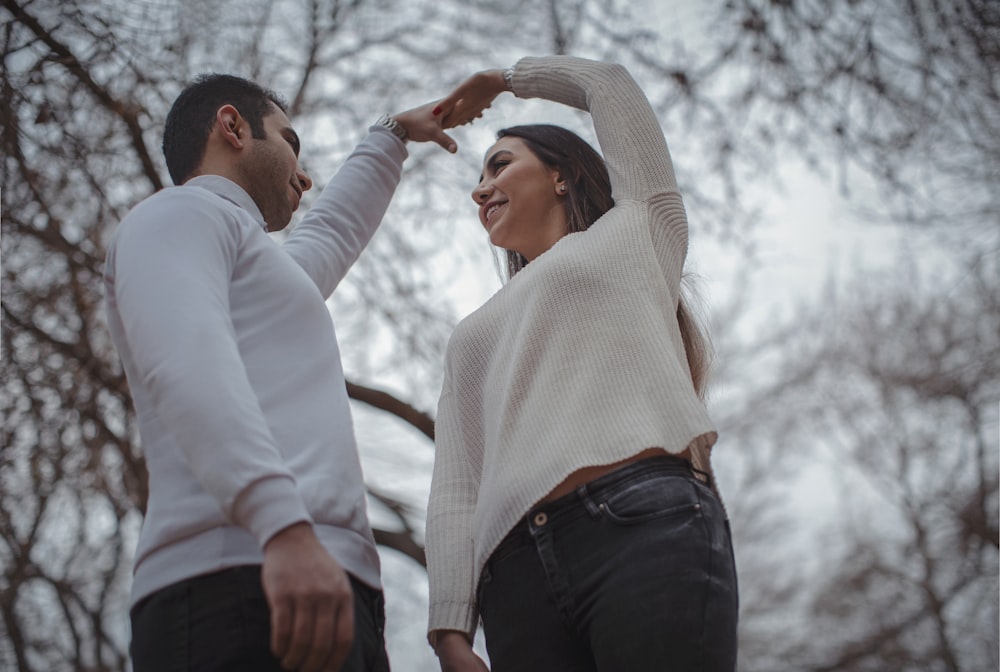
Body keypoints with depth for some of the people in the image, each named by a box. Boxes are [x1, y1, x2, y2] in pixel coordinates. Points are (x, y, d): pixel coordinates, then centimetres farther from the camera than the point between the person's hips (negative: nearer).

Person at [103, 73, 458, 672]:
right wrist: (285, 527, -27)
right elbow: (185, 365, -13)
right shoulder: (176, 213, 8)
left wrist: (392, 136, 72)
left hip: (324, 584, 9)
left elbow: (336, 229, 60)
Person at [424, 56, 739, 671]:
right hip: (517, 572, 4)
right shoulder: (473, 339, 33)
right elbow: (454, 493, 19)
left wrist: (503, 79, 46)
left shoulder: (637, 230, 25)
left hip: (647, 528, -4)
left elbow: (607, 82, 28)